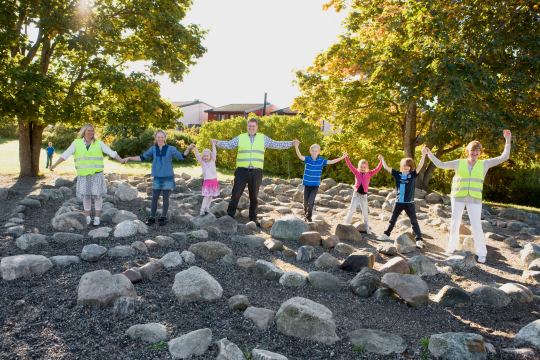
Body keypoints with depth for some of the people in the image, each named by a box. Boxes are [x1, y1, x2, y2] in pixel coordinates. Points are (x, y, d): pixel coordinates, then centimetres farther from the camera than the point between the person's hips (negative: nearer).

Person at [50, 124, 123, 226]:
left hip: (97, 173, -1)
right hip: (83, 175, 1)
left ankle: (97, 217, 9)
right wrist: (55, 164, -4)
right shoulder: (77, 143, 5)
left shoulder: (98, 143, 4)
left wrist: (121, 160, -13)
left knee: (97, 195, -1)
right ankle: (88, 218, 17)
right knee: (85, 195, 5)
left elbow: (111, 152, -2)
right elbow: (65, 154, 2)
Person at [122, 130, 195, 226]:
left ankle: (163, 217, 19)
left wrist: (188, 148, -16)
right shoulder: (153, 149, 3)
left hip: (168, 178, -2)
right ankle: (152, 218, 15)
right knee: (154, 198, 4)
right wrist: (129, 158, 10)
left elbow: (182, 156, -1)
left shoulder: (170, 149, -2)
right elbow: (142, 157, 12)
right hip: (157, 178, 2)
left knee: (165, 198, 6)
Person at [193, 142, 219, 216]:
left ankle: (206, 208, 14)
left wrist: (213, 145, -7)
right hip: (207, 181, -1)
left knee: (211, 196, 5)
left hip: (214, 181, 1)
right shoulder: (202, 163, 7)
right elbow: (197, 156, 3)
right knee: (207, 196, -9)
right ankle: (202, 209, -3)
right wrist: (195, 148, -1)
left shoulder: (212, 161, 5)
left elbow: (214, 153, -4)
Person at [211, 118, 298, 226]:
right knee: (236, 194, 0)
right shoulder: (240, 138, 8)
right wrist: (217, 142, -11)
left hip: (256, 172, 1)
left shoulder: (263, 138, 10)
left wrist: (291, 143, 5)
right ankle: (230, 215, 11)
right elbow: (228, 144, 5)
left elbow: (277, 144, 11)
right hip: (242, 171, -1)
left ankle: (253, 218, 20)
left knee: (254, 196, 8)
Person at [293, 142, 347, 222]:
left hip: (315, 185, 0)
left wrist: (342, 157, 0)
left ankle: (309, 216, 7)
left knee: (310, 201, -13)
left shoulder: (321, 161, -1)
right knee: (305, 201, 11)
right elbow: (300, 156, -23)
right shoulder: (307, 159, -6)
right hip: (307, 184, 1)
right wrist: (296, 147, -39)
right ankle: (305, 214, 36)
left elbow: (331, 162, 2)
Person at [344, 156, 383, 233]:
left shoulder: (369, 174, 1)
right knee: (351, 211, 1)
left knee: (365, 213, 7)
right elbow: (350, 166, -4)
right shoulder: (357, 173, 1)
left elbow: (377, 169, -6)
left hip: (364, 195, 1)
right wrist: (346, 157, -12)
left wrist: (381, 161, -17)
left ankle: (367, 228, 19)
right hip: (356, 194, -1)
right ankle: (346, 225, 13)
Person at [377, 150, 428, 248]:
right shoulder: (398, 174, 2)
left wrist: (423, 155, -23)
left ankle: (419, 240, 1)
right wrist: (382, 159, 10)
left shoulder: (413, 175, -3)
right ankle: (386, 235, 29)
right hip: (398, 202, 3)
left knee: (414, 221, 0)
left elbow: (420, 166, -14)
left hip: (409, 202, -3)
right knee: (392, 219, 16)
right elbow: (386, 167, 5)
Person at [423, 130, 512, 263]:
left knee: (476, 225, -6)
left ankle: (481, 252, 4)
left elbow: (504, 157, 9)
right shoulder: (459, 163, 6)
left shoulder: (484, 164, 8)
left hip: (474, 199, -1)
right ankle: (453, 245, 26)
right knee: (455, 222, 8)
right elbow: (440, 164, 9)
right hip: (458, 197, 1)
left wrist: (508, 140, 2)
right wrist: (430, 154, 2)